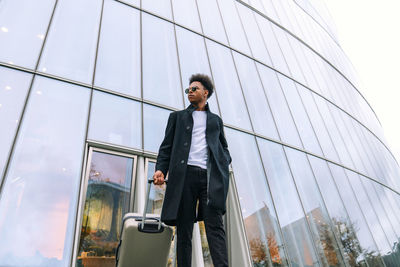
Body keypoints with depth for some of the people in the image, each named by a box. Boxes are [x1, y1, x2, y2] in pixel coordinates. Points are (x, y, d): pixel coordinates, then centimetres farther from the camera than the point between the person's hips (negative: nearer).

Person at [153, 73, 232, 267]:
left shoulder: (216, 120, 27)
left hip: (210, 175, 1)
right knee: (184, 228, -1)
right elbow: (167, 146, 14)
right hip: (184, 174, 0)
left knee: (215, 225, -11)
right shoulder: (177, 117, 23)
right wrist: (160, 169, -3)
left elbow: (223, 146, 30)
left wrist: (225, 162, 6)